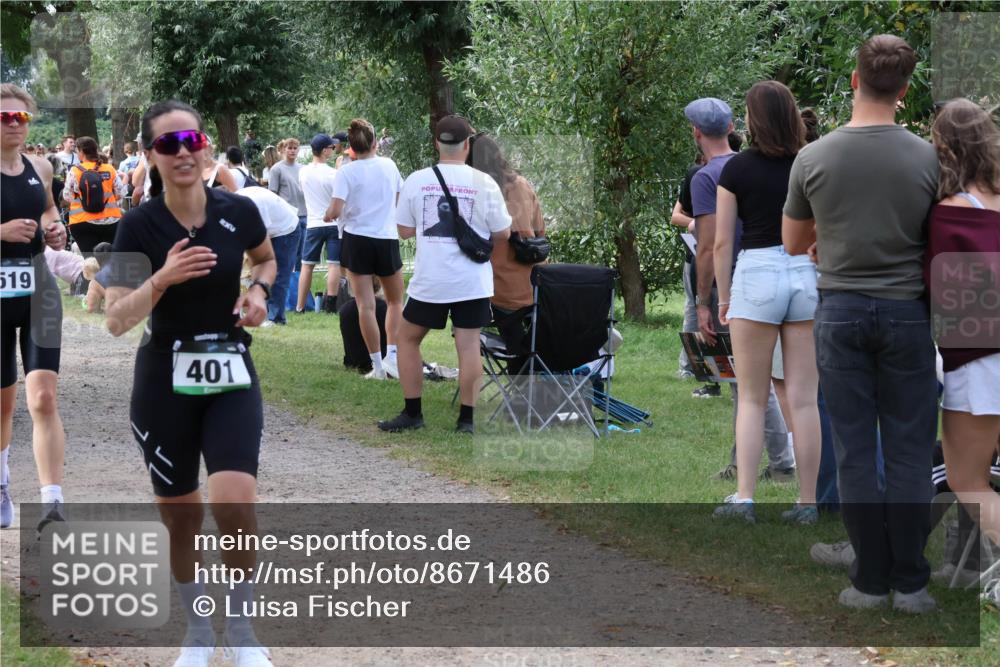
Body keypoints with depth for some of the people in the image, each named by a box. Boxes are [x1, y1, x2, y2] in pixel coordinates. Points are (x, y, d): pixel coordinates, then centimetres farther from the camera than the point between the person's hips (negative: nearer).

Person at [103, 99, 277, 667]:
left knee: (236, 503, -17)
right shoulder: (140, 225, -11)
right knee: (180, 515, 10)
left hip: (231, 373, 0)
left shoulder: (239, 211, -6)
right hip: (165, 380, 0)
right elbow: (117, 320, -13)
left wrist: (259, 290, -4)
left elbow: (267, 259, 16)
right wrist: (162, 279, -28)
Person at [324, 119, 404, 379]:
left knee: (366, 305, 2)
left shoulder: (347, 172, -9)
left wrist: (327, 215, 5)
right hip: (387, 239, 2)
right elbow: (401, 199, 15)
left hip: (357, 238, -2)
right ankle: (391, 355, 2)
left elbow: (335, 211, -17)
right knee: (395, 302, 17)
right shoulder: (389, 165, 1)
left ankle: (378, 365, 0)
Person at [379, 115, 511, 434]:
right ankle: (467, 419, 2)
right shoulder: (484, 183, -6)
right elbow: (502, 234, 0)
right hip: (472, 282, 0)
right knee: (469, 345, 3)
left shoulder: (416, 181, -3)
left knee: (407, 337, 16)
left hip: (429, 281, 0)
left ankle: (412, 413, 16)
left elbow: (404, 230, 4)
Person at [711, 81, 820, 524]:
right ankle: (808, 502, 6)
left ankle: (744, 498, 0)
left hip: (757, 274, -2)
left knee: (752, 398, 7)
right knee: (804, 399, 4)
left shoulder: (737, 169, -3)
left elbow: (722, 240, -3)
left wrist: (722, 297, 7)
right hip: (808, 274, 2)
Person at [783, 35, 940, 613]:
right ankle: (910, 582, 7)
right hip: (905, 311, -1)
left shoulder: (814, 159, -6)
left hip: (841, 310, 1)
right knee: (910, 452, 6)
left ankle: (871, 580, 9)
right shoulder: (926, 159, -8)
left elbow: (793, 243, 8)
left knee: (855, 451, 6)